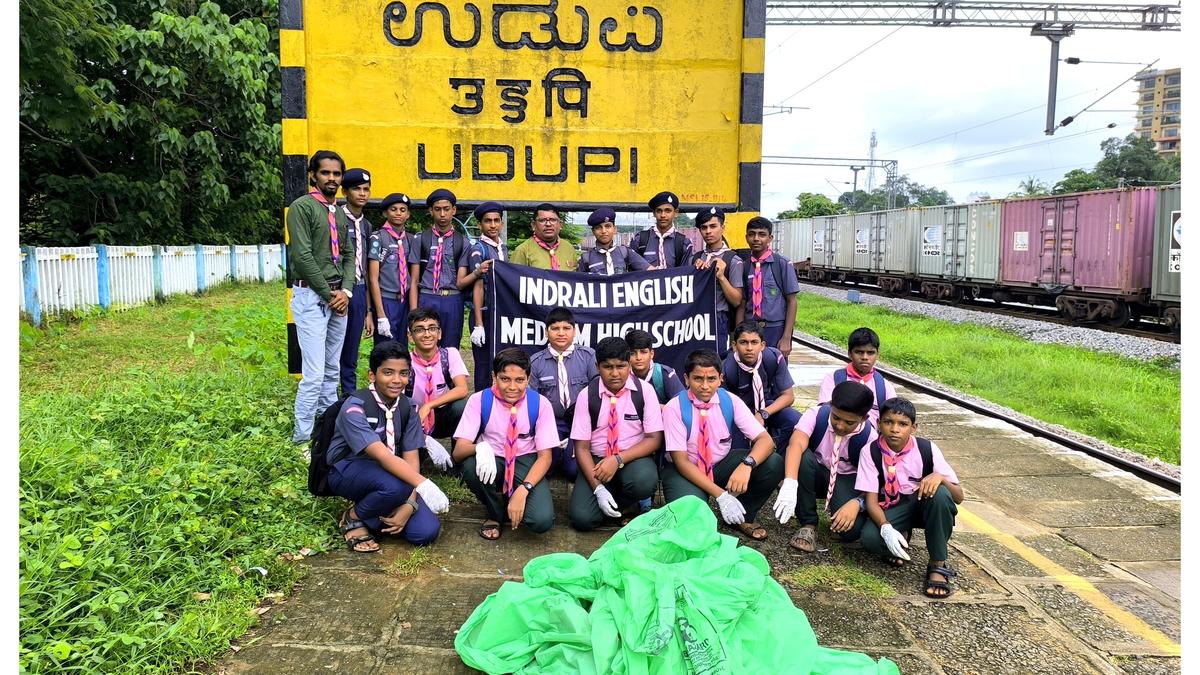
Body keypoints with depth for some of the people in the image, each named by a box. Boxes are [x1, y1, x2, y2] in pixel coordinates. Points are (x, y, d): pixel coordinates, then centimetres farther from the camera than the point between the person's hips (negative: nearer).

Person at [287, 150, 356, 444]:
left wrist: (345, 291, -2)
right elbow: (303, 256, -14)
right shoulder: (302, 206, -7)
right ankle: (303, 435, -1)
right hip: (311, 296, -7)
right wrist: (329, 293, -11)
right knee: (314, 373, -11)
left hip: (338, 297, 8)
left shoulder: (339, 213, 16)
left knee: (333, 370, 12)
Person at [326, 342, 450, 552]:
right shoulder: (355, 407, -24)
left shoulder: (407, 407, -5)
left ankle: (380, 516, 12)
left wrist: (410, 505, -22)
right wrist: (423, 485, -47)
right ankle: (353, 518, -8)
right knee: (396, 486, -38)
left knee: (426, 532, -16)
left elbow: (411, 459, -8)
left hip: (390, 471, 5)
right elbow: (383, 456, -36)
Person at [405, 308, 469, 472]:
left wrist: (428, 406, -33)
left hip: (443, 418, 1)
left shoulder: (450, 354, -11)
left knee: (461, 405, -31)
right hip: (417, 423, -1)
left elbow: (462, 390, -24)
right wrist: (429, 442, -32)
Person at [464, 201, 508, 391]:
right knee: (484, 364, 1)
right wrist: (478, 324, -16)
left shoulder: (503, 247, 12)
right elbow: (478, 286, -12)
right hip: (485, 313, -6)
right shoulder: (479, 249, -7)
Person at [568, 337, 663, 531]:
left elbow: (654, 439, -6)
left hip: (633, 458, 0)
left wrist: (618, 460, -21)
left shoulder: (644, 391, -6)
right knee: (582, 518, -22)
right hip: (597, 460, 0)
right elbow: (582, 447, -5)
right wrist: (598, 488, -19)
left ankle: (614, 504, -4)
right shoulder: (587, 395, -6)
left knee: (644, 481, -35)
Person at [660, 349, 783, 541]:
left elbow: (765, 440, -17)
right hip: (686, 471, -4)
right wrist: (720, 494, -29)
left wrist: (747, 464, -40)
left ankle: (740, 517, 2)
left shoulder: (730, 401, -10)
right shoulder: (675, 408, -18)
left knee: (774, 464, -19)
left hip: (722, 464, 4)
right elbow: (681, 461, -19)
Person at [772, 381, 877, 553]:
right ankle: (808, 525, -18)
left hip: (848, 480, -1)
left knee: (850, 529, -31)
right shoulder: (817, 414, -23)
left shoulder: (870, 437, -20)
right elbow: (796, 444, -40)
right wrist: (789, 484, -57)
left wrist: (857, 502, -39)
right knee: (802, 458, -35)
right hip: (815, 474, 1)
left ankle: (835, 511, 7)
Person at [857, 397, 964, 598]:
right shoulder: (871, 452, -14)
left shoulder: (927, 449, -13)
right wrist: (886, 529, -36)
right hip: (891, 509, -1)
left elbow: (958, 497, -12)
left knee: (940, 494, -35)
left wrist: (940, 477, -35)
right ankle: (901, 537, 3)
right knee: (870, 538, -33)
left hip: (923, 504, 1)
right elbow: (871, 500, -16)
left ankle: (938, 565, -19)